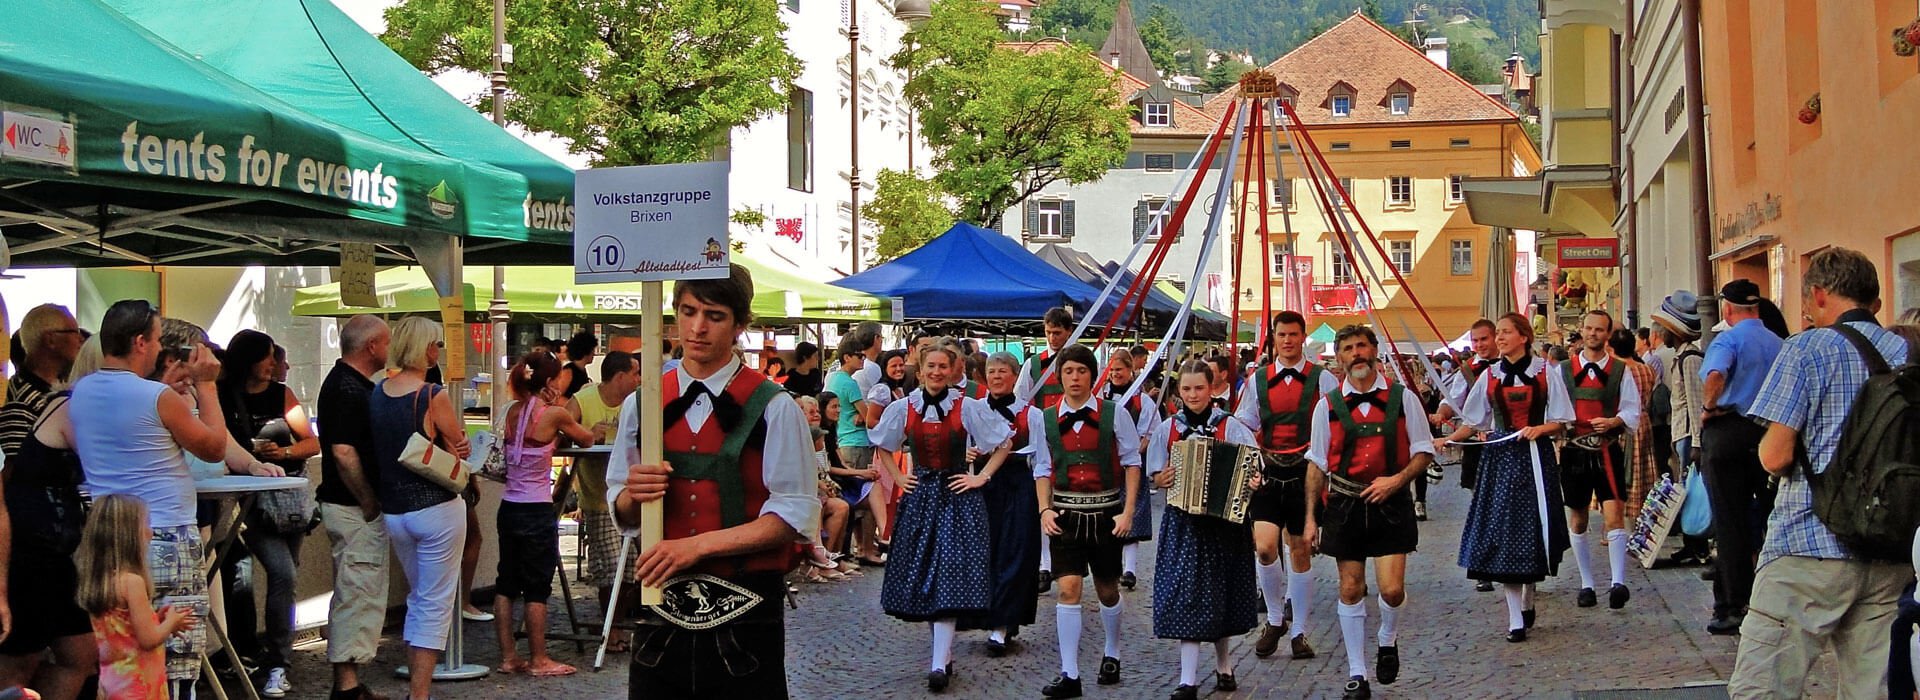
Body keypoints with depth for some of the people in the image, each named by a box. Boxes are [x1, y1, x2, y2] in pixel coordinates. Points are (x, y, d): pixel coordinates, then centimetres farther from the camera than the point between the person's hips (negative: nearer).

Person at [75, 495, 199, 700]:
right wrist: (171, 622, 0)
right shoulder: (132, 582, -19)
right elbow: (148, 639, -18)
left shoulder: (93, 582, 6)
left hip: (110, 681, 8)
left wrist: (157, 618, 14)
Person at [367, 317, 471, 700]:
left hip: (393, 511, 6)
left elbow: (378, 449, 9)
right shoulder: (433, 396, -15)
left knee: (417, 598, 20)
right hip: (436, 508, -6)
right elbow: (460, 447, -9)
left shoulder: (377, 392, 3)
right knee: (436, 604, 1)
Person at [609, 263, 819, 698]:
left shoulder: (774, 408, -4)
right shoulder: (642, 404, 9)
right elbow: (621, 512, 14)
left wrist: (699, 545, -16)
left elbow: (793, 516, -9)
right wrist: (633, 495, -9)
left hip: (744, 612, -3)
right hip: (662, 610, 3)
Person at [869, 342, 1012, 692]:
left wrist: (982, 477, -3)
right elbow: (883, 447, 20)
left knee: (949, 574, -11)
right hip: (919, 496, 4)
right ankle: (945, 650, 17)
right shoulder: (903, 409, 3)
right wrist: (898, 477, 9)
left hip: (958, 496, -4)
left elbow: (1003, 444, 3)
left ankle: (940, 664, -15)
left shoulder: (969, 408, -5)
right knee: (921, 575, 5)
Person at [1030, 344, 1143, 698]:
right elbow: (1042, 469, 7)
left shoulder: (1114, 414, -2)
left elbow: (1131, 463, 1)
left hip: (1106, 511, 0)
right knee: (1068, 588, -9)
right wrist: (1044, 510, -6)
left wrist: (1128, 512, -5)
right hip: (1065, 512, 0)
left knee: (1107, 589, 13)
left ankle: (1112, 655, 38)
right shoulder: (1045, 419, 3)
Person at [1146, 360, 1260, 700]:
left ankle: (1223, 665, 30)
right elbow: (1156, 476, 9)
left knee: (1221, 591, 9)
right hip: (1183, 522, 1)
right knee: (1186, 594, -4)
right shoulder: (1168, 428, 3)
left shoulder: (1230, 426, -3)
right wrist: (1163, 479, -12)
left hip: (1224, 518, -1)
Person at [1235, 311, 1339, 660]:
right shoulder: (1259, 380, 8)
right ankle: (1275, 619, 9)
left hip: (1306, 472, -1)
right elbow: (1244, 429, 11)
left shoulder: (1322, 379, 0)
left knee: (1301, 550, 6)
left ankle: (1298, 632, 17)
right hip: (1269, 473, 1)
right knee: (1265, 547, -13)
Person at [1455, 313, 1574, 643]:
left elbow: (1559, 422, 2)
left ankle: (1527, 602, 26)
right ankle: (1516, 618, -1)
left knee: (1532, 528, 2)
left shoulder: (1544, 373, 0)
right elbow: (1473, 421, 10)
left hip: (1534, 458, -1)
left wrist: (1539, 429, -16)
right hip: (1500, 458, 2)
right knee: (1502, 528, -4)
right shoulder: (1489, 376, 7)